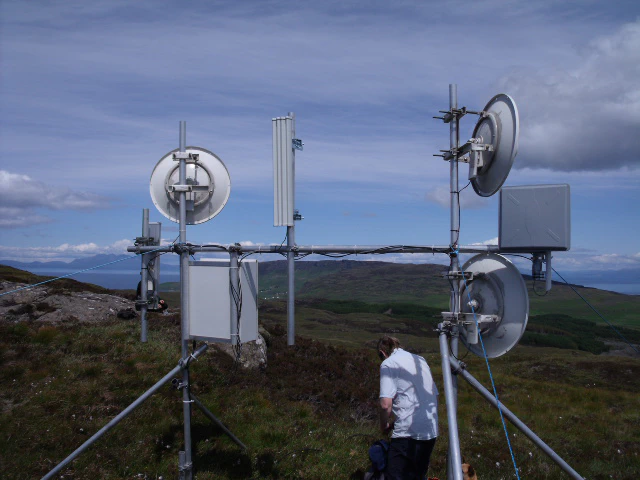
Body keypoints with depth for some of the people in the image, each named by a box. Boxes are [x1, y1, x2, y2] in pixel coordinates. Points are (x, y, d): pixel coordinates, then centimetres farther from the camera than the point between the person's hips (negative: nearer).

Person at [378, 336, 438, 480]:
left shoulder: (388, 363, -4)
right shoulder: (420, 360, 16)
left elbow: (386, 404, -15)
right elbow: (435, 396, 20)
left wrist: (384, 426, 4)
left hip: (407, 432, -7)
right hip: (431, 431, 7)